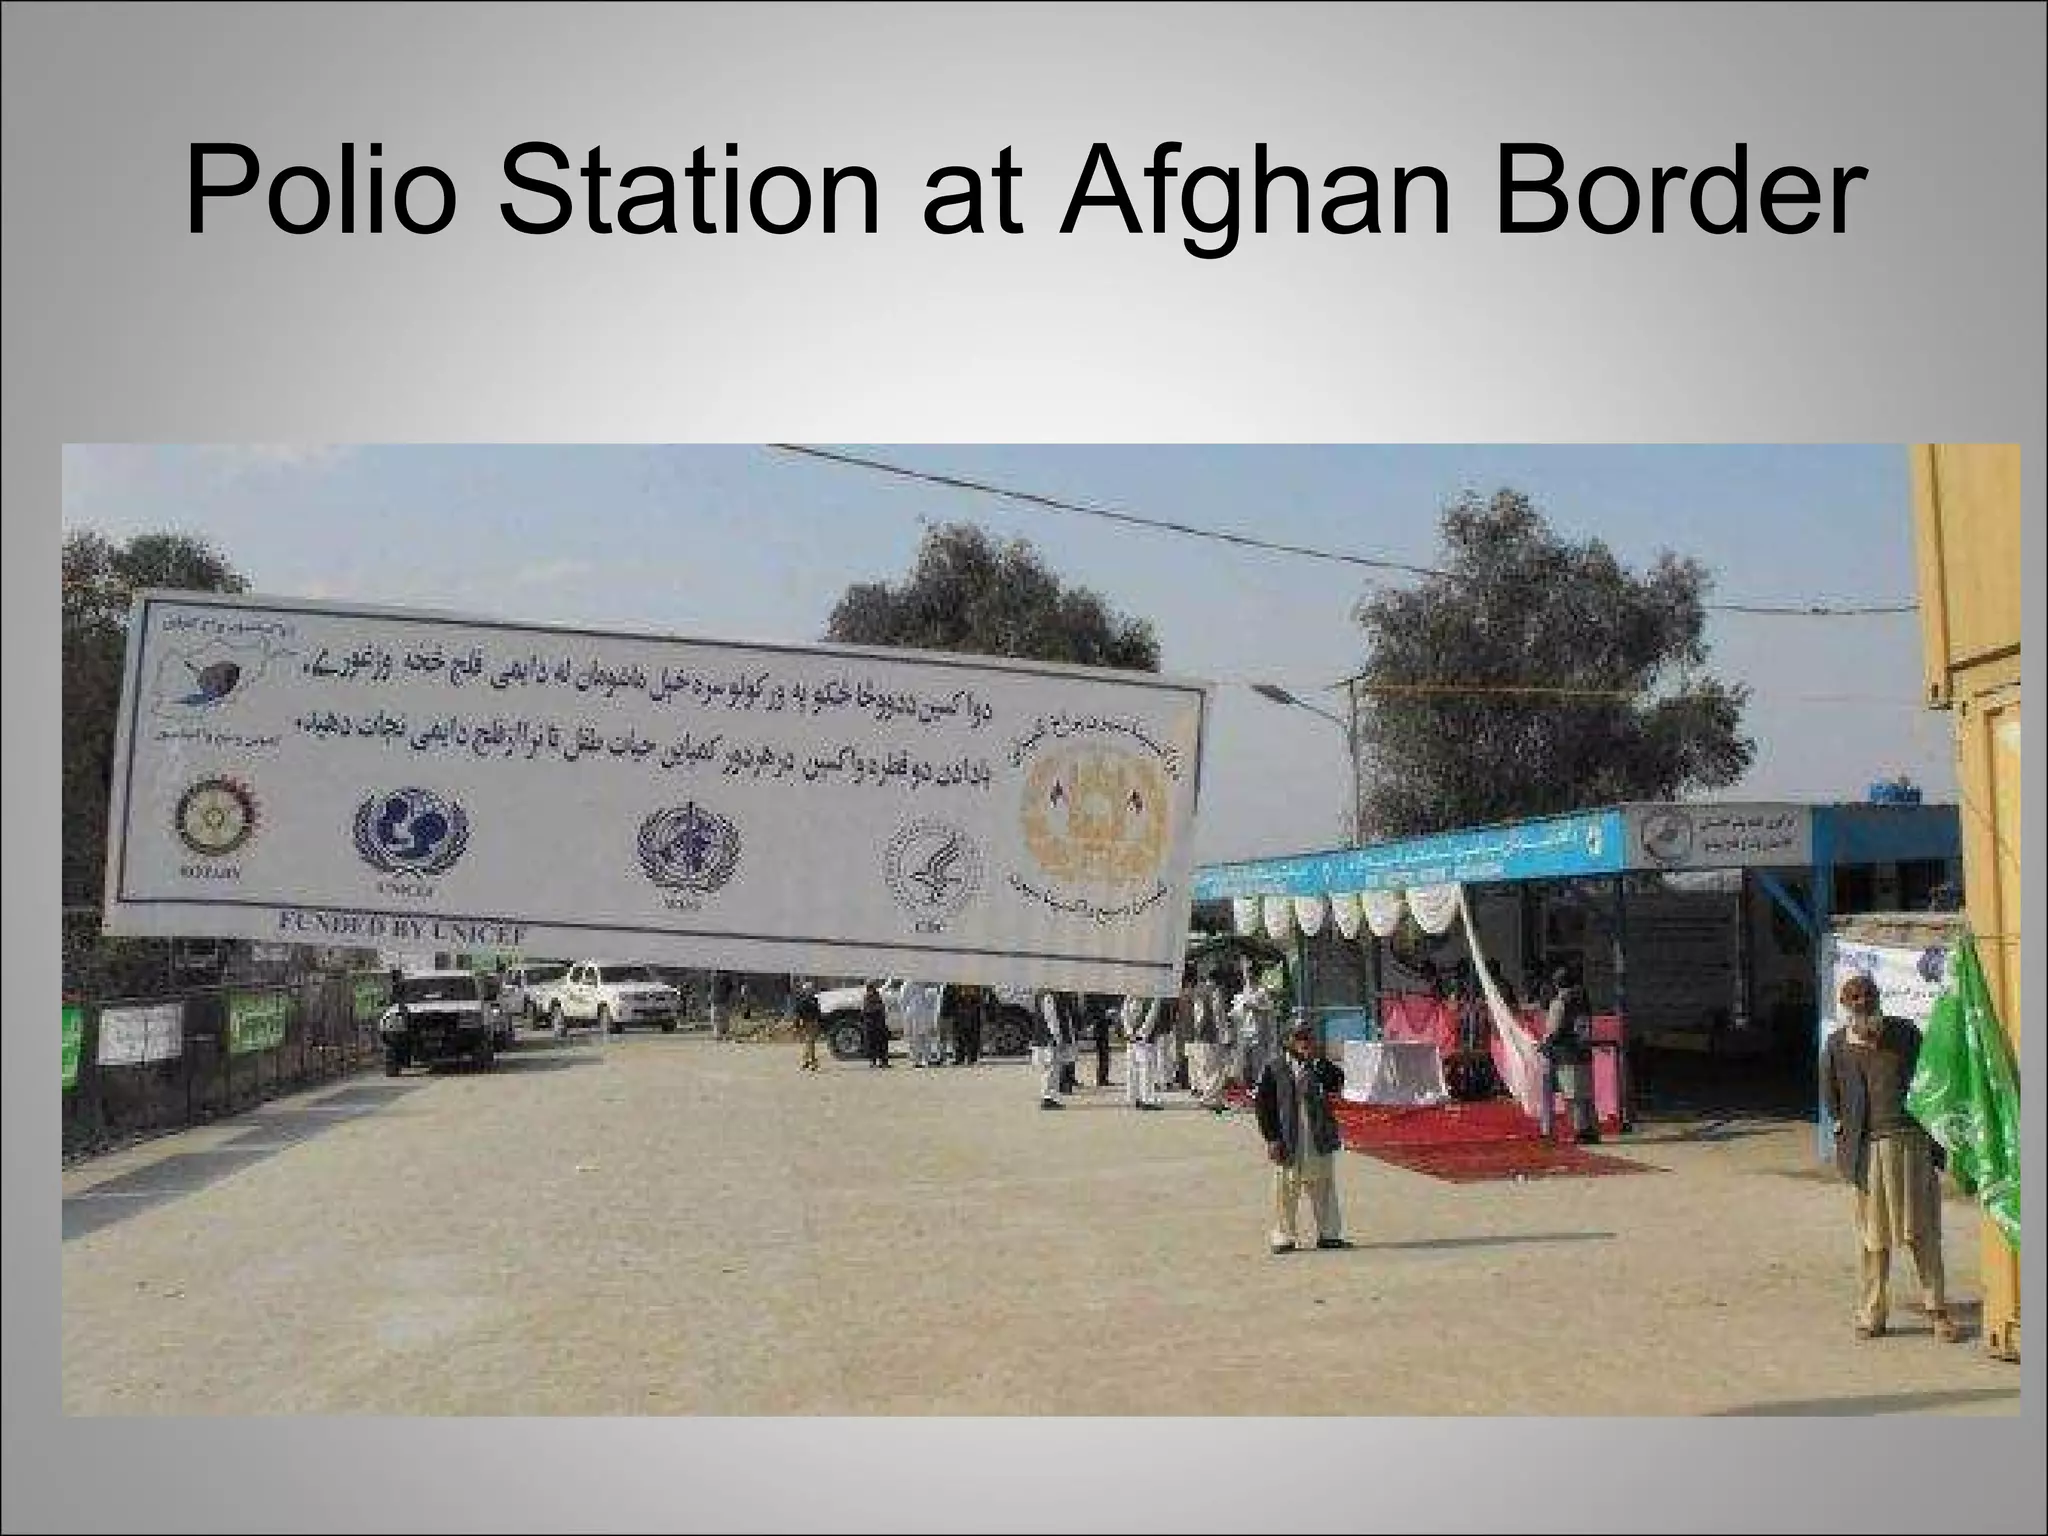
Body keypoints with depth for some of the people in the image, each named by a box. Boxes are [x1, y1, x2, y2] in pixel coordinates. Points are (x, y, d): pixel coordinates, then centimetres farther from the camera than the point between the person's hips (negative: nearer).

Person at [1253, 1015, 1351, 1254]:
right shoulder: (1273, 1069, -1)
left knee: (1324, 1189, 9)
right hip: (1288, 1143, -3)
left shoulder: (1320, 1065, 8)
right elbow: (1262, 1105, -2)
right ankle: (1284, 1237, 11)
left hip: (1320, 1142, 3)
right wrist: (1271, 1138, -8)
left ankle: (1328, 1234, 19)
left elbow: (1339, 1081, -10)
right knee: (1286, 1192, 2)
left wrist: (1318, 1060, -17)